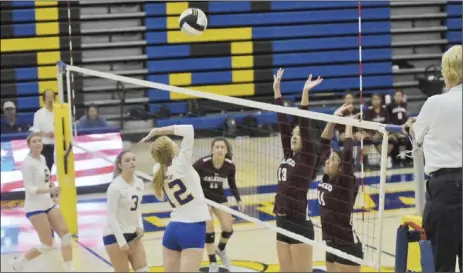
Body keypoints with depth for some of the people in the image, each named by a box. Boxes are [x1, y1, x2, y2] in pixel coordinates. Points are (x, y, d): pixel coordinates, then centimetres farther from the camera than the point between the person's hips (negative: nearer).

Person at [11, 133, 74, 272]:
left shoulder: (42, 158, 8)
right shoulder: (28, 163, -18)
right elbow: (29, 188, -23)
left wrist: (51, 185, 6)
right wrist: (49, 190, -34)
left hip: (48, 204, 8)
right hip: (35, 207, -8)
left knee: (66, 234, 0)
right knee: (47, 244, -5)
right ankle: (19, 262, 15)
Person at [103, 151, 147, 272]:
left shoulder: (139, 183, 2)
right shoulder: (115, 186, -18)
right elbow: (111, 217, -18)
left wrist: (140, 226, -1)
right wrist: (121, 241, -20)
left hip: (132, 234, 7)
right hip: (114, 236, -7)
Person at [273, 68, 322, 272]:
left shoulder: (308, 159, -6)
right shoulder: (288, 156, 10)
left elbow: (304, 126, -17)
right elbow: (283, 122, 10)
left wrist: (305, 93, -24)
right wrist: (277, 89, 10)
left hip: (300, 224, -7)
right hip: (282, 223, 7)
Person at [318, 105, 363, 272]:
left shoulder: (345, 183, -12)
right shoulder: (326, 179, 5)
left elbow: (347, 154, -24)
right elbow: (324, 144, 8)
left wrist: (349, 125, -15)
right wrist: (333, 119, 1)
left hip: (347, 247, -8)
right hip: (331, 245, 8)